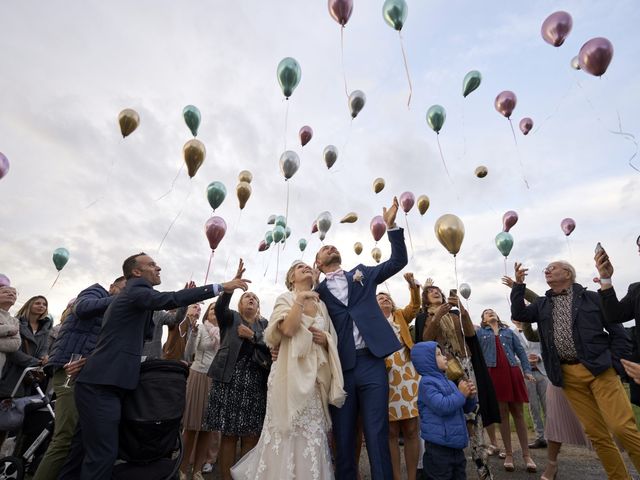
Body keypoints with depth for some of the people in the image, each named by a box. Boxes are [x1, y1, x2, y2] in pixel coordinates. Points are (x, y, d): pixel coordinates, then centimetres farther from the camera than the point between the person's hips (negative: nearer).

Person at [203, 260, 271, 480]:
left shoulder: (263, 324, 16)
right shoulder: (231, 317, 11)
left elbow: (270, 347, 3)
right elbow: (219, 306, -12)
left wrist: (252, 336, -9)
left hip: (255, 381, 2)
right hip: (230, 378, -2)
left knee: (251, 437, 2)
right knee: (228, 435, 1)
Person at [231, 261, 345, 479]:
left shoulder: (321, 305, 14)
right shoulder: (285, 298, 1)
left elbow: (333, 339, 16)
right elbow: (288, 328, -17)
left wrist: (325, 339, -4)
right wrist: (300, 300, -15)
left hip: (317, 376, 5)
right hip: (292, 373, -4)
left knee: (314, 433, 7)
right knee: (288, 432, -1)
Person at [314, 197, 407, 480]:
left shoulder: (362, 273, 14)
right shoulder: (317, 291, 7)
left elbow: (399, 261, 8)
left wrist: (391, 225, -1)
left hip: (371, 362, 1)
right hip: (340, 367, 0)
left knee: (377, 437, 4)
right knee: (343, 438, 10)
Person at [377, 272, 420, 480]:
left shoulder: (401, 316, 15)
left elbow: (415, 305, 0)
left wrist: (412, 284, -16)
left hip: (407, 375, 2)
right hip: (386, 377, -1)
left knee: (411, 430, 5)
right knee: (391, 432, 5)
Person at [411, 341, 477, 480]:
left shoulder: (448, 382, 11)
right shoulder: (427, 382, -16)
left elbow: (465, 408, 19)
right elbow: (442, 406, -27)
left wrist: (470, 397, -2)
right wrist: (461, 394, -17)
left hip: (456, 443, 9)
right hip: (438, 446, -9)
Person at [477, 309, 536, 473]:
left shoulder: (509, 331, 19)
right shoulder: (480, 333, 11)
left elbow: (520, 351, 13)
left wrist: (527, 370, 1)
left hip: (512, 372, 2)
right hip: (493, 374, -2)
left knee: (518, 413, 3)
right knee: (502, 413, 1)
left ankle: (526, 454, 8)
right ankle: (508, 454, 9)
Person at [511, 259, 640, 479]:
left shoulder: (591, 298, 3)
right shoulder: (542, 305, 12)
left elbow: (618, 331, 3)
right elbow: (519, 314, -1)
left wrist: (616, 363, -5)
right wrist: (518, 284, -5)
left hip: (600, 369, -3)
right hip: (568, 375, 3)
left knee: (622, 427, -10)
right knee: (596, 434, 7)